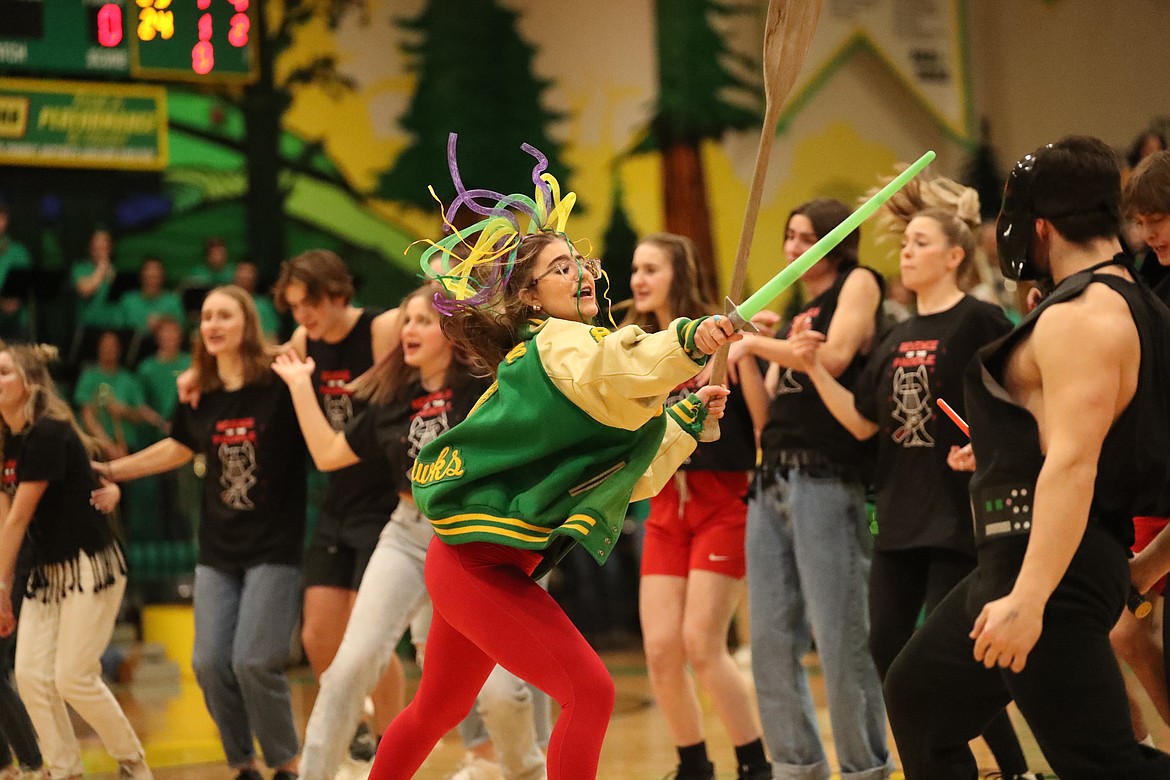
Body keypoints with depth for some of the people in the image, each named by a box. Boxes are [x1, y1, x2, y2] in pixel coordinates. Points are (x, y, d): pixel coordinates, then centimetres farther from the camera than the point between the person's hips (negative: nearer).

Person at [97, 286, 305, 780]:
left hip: (274, 548, -5)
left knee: (254, 662, -13)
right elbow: (177, 449, 23)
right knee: (210, 663, 1)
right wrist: (107, 472, 26)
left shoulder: (279, 383, -11)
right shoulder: (198, 395, 5)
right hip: (217, 551, 6)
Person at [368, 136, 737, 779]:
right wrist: (686, 340, -53)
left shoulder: (570, 353, 16)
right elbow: (613, 371, -39)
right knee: (589, 691, -17)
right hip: (480, 564, -11)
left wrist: (689, 419, 12)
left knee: (439, 708, 24)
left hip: (472, 563, 11)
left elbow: (632, 480, 18)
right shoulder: (557, 345, -13)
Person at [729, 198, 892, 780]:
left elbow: (834, 356, -12)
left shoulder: (857, 283, 4)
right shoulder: (793, 316, 23)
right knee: (770, 642, 5)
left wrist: (753, 344, -5)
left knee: (840, 639, -8)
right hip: (773, 478, 8)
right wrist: (735, 361, 4)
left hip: (826, 477, -8)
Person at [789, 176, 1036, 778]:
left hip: (959, 513, -8)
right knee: (887, 647, 6)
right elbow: (862, 422, 15)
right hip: (900, 515, 8)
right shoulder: (898, 338, 13)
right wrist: (814, 368, 6)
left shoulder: (981, 322, -8)